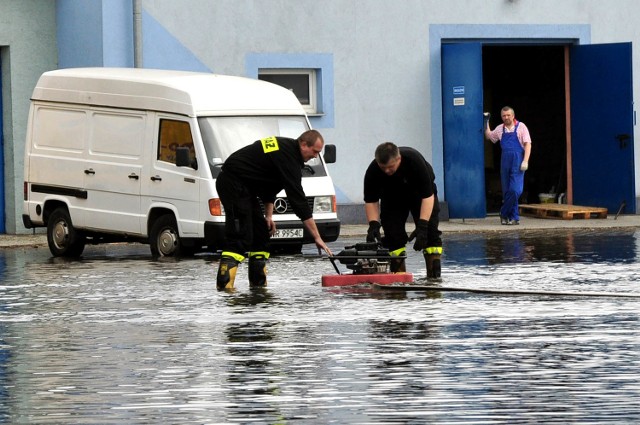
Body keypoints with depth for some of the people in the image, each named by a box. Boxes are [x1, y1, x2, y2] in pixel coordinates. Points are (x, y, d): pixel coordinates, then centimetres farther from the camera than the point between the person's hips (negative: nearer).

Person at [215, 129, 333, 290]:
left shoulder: (285, 146, 11)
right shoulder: (288, 156, -20)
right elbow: (297, 199, -22)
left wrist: (268, 214, 11)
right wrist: (317, 237, -20)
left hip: (245, 186, 11)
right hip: (233, 184, -11)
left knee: (261, 233, 10)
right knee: (239, 238, -17)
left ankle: (258, 283, 12)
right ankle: (224, 283, -25)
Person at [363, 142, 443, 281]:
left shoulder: (415, 161, -39)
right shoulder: (373, 171, -31)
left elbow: (427, 196, -36)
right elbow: (371, 201, -18)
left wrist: (422, 225, -42)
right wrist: (374, 225, -32)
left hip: (419, 193, -2)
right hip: (392, 197, 2)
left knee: (430, 231, -14)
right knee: (393, 234, -12)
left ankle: (434, 274, -12)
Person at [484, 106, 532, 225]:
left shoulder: (520, 127, 1)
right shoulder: (500, 129, 15)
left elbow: (527, 144, -3)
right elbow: (488, 136, 31)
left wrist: (525, 161, -13)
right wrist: (486, 122, 20)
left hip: (517, 161, -5)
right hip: (505, 161, 5)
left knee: (515, 190, -13)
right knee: (506, 191, 3)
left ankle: (504, 214, -3)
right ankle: (514, 217, 10)